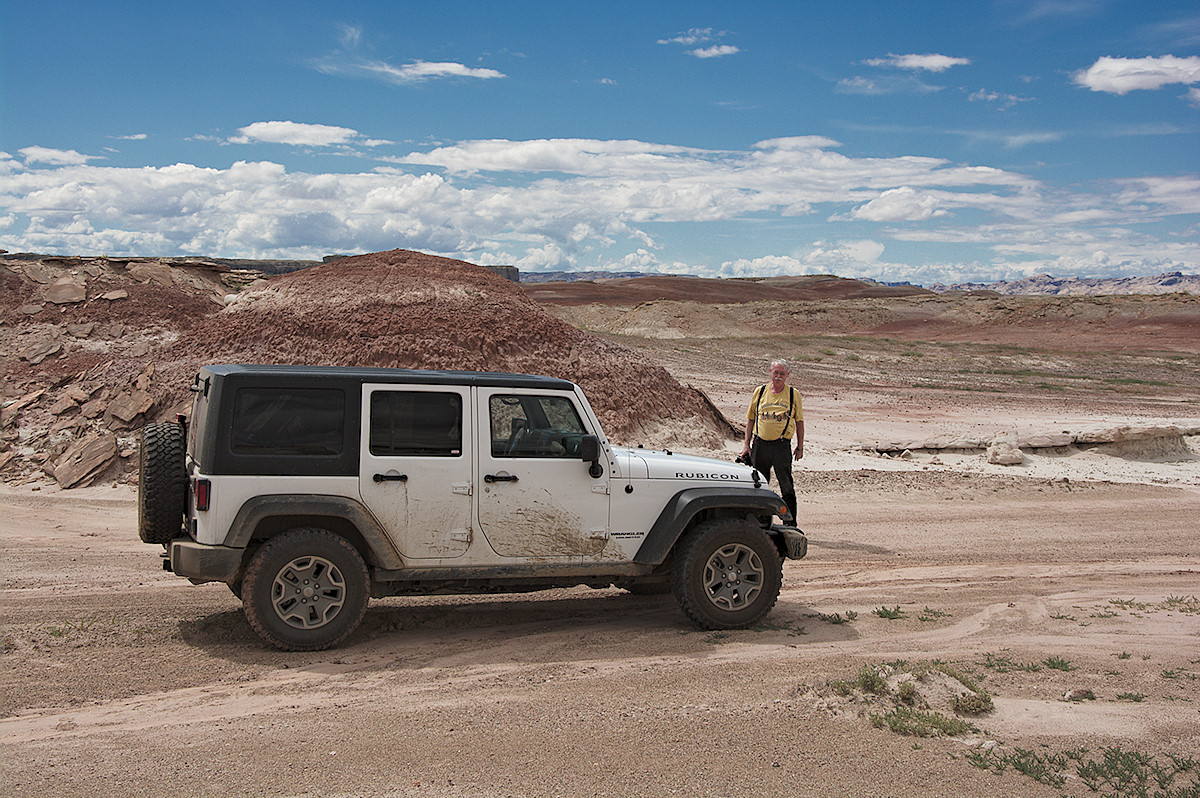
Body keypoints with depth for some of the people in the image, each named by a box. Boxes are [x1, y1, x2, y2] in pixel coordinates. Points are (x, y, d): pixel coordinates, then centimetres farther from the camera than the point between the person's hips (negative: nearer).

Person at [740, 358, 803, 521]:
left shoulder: (794, 394, 4)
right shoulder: (760, 392, 8)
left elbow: (799, 421, 8)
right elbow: (751, 419, 12)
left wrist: (800, 447, 5)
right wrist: (746, 444, 7)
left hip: (782, 445, -2)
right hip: (760, 444, 2)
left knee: (786, 486, -1)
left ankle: (790, 524, 6)